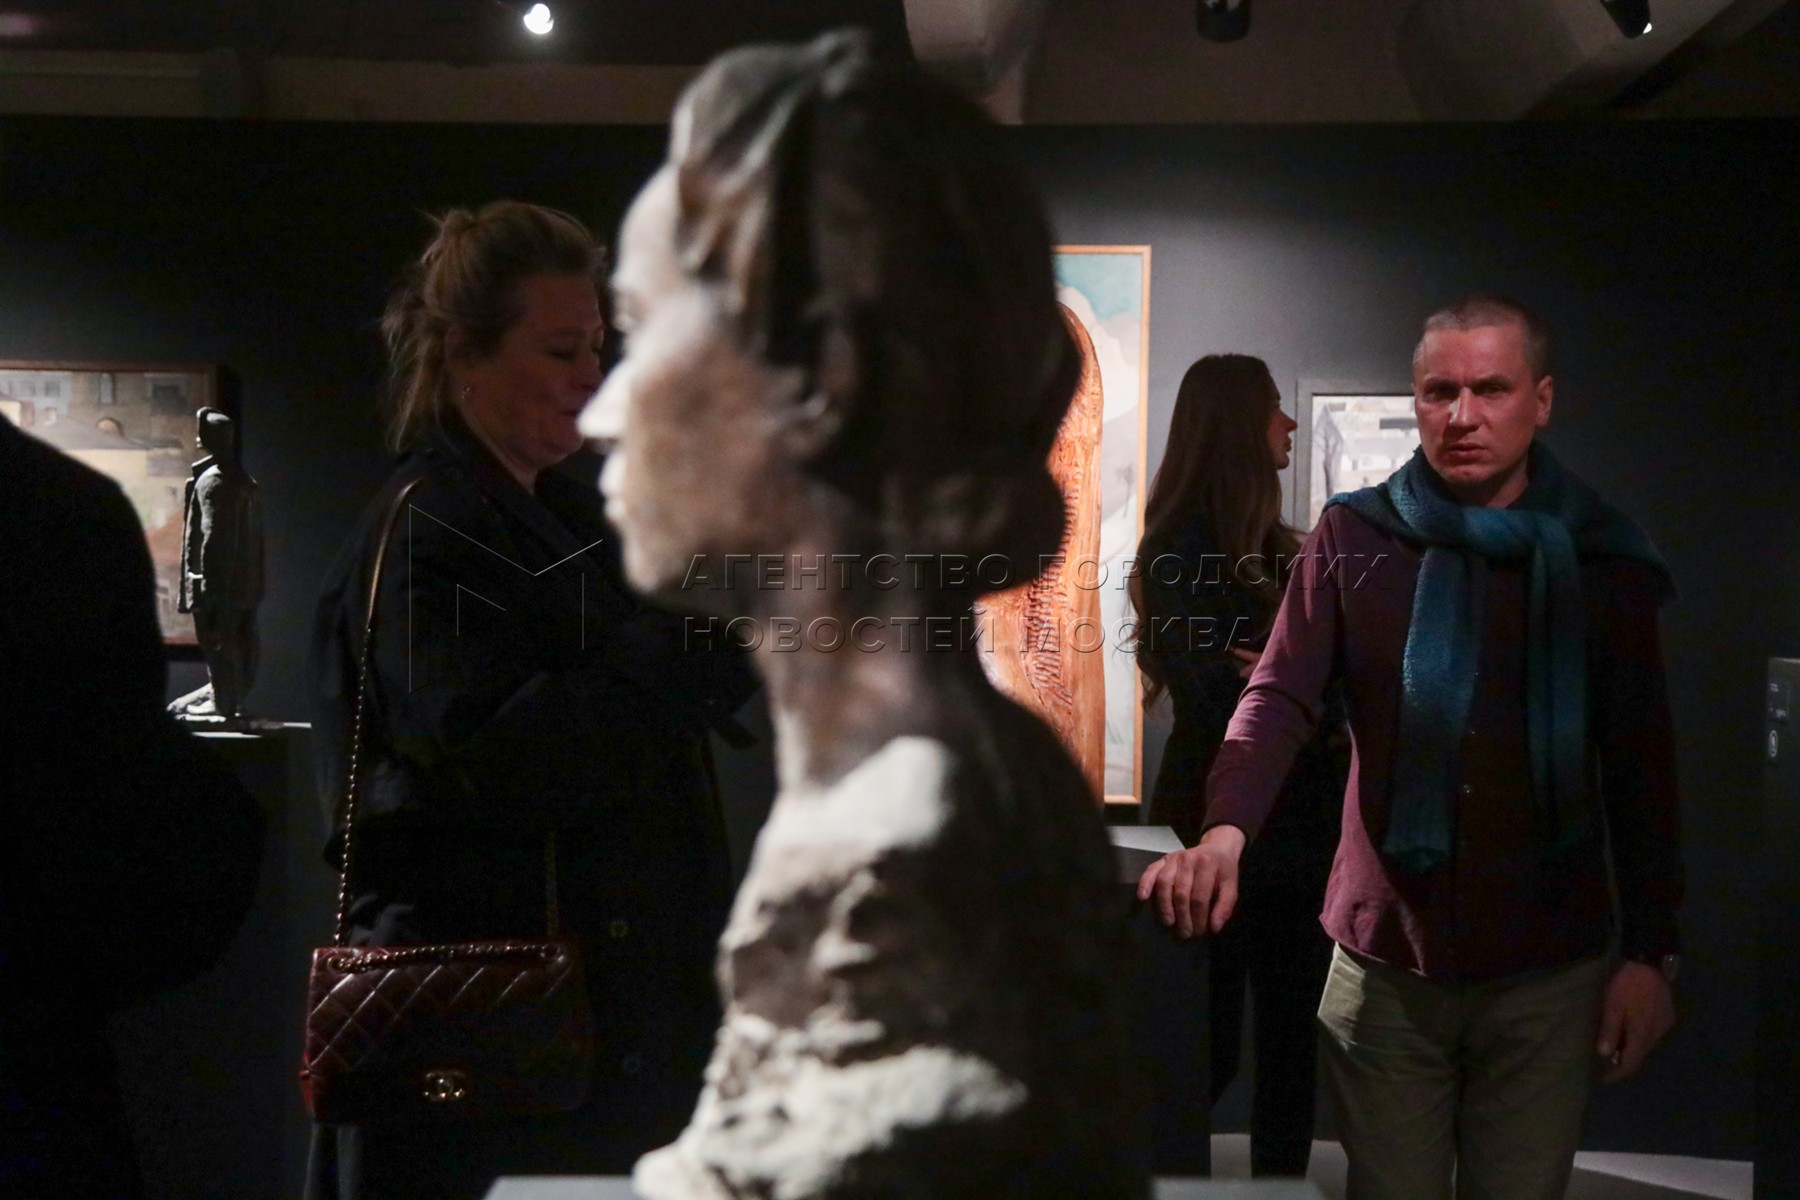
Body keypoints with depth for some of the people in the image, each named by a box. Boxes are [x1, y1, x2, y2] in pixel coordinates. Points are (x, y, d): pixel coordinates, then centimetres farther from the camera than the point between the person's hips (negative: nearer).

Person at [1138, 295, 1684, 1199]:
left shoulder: (1602, 559, 0)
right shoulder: (1354, 539, -1)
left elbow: (1641, 769, 3)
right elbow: (1280, 696, -10)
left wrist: (1650, 952, 1)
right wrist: (1225, 831, -28)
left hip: (1549, 977, 0)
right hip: (1384, 964, 0)